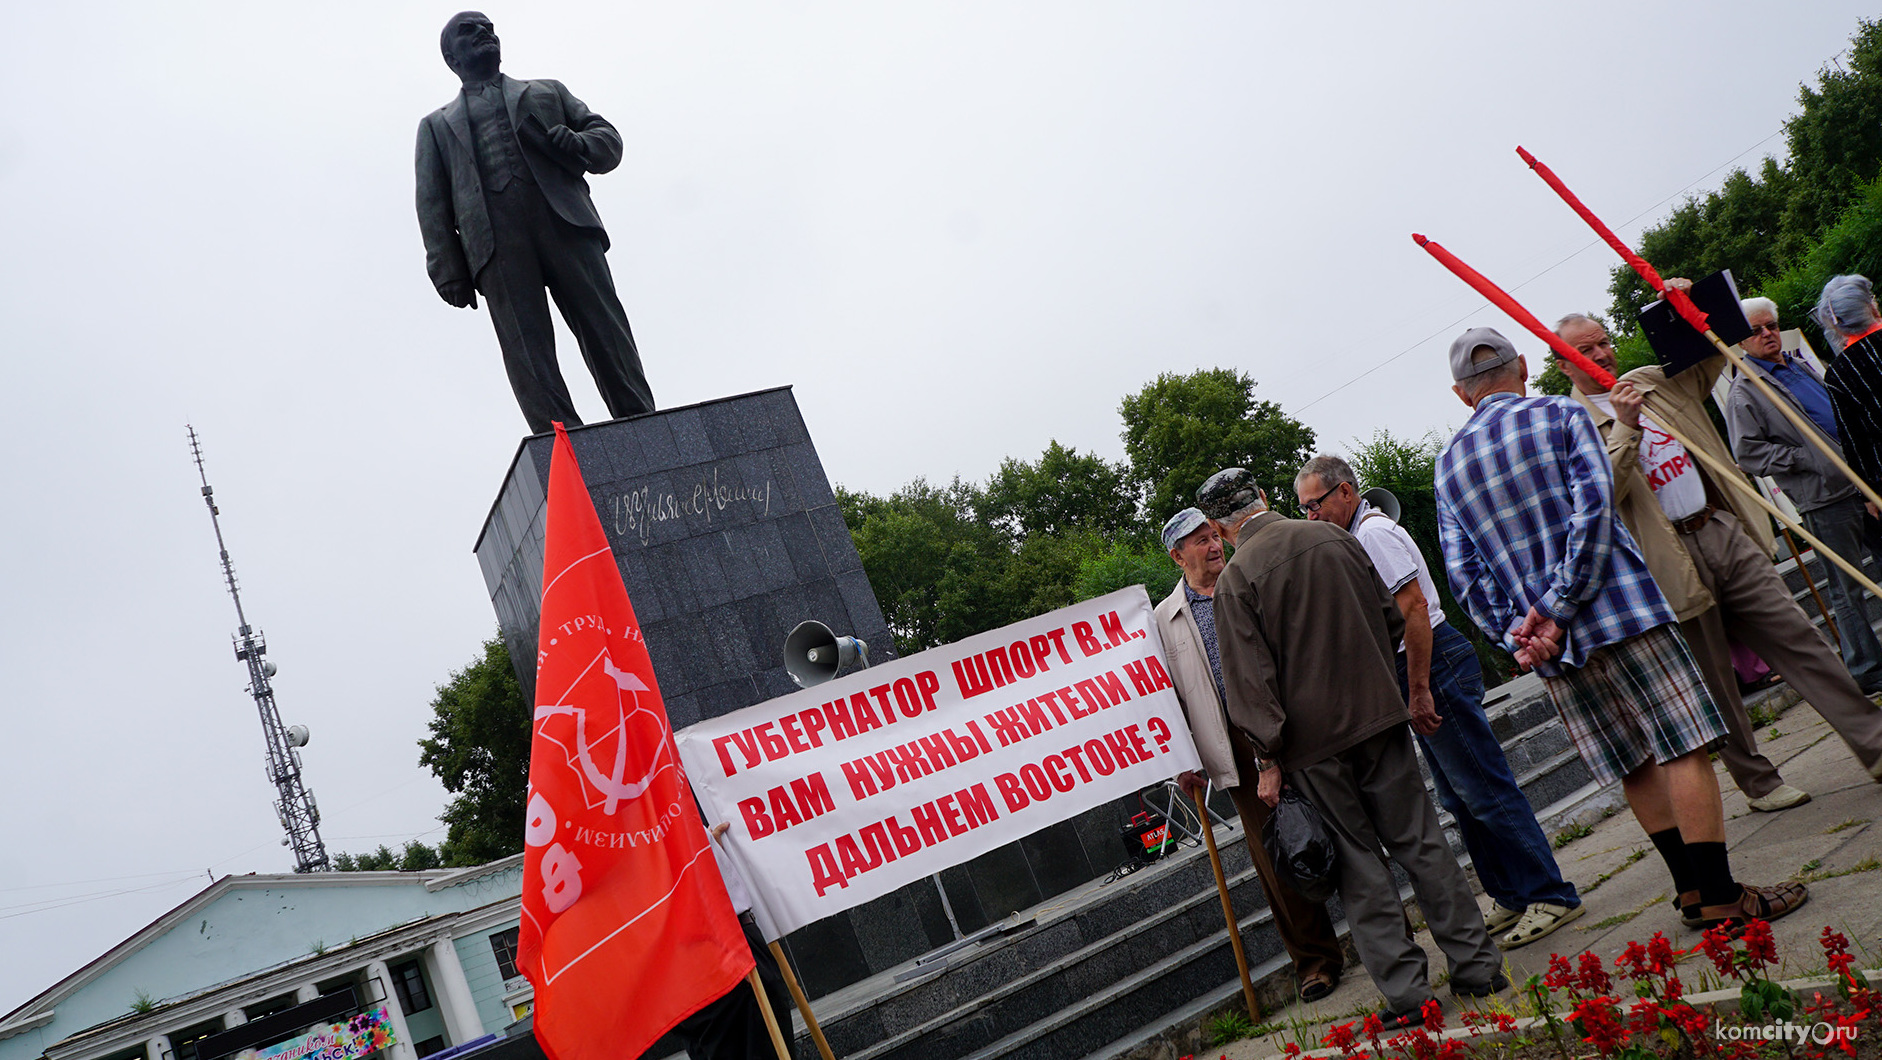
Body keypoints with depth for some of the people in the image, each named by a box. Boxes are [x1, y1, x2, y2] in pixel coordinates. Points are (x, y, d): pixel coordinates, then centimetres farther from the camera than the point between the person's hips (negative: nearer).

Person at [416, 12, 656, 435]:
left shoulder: (547, 92, 32)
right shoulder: (437, 125, 30)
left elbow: (608, 138, 22)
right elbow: (433, 205, 17)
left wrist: (577, 145, -3)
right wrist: (448, 271, 1)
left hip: (562, 215, 1)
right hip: (493, 238, 0)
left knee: (603, 326, -14)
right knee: (527, 351, -16)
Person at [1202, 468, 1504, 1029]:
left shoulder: (1235, 580, -11)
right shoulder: (1332, 537, 2)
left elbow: (1250, 681, -13)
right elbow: (1392, 620, 11)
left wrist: (1268, 759, -7)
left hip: (1313, 740, -3)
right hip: (1377, 712, 4)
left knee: (1359, 863, 6)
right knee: (1419, 841, 13)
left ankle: (1406, 992, 10)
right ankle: (1477, 966, 19)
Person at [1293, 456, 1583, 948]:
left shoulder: (1374, 531, -12)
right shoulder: (1356, 536, 18)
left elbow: (1413, 608, -21)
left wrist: (1419, 690, -22)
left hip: (1434, 666, -10)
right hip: (1418, 673, 10)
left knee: (1484, 788, -6)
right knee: (1460, 797, 13)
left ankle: (1551, 896, 2)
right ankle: (1510, 897, 22)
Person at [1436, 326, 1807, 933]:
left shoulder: (1449, 464, 11)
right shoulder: (1560, 416, 1)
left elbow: (1462, 572, 4)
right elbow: (1593, 509, -12)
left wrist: (1514, 633, -1)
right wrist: (1560, 608, -14)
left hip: (1548, 646, 5)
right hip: (1619, 610, -4)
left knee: (1635, 765, 14)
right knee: (1684, 746, 0)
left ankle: (1693, 889, 20)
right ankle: (1720, 897, 1)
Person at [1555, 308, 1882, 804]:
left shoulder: (1652, 381, 13)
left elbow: (1713, 356, 24)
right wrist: (1625, 426, -26)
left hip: (1724, 532, 5)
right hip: (1674, 562, -5)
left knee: (1799, 638, 3)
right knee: (1715, 685, 5)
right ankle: (1758, 782, 19)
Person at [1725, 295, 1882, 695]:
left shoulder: (1803, 366, 17)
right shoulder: (1744, 393, -7)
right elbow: (1748, 453, -15)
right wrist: (1807, 459, -16)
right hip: (1825, 498, -7)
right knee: (1846, 589, 1)